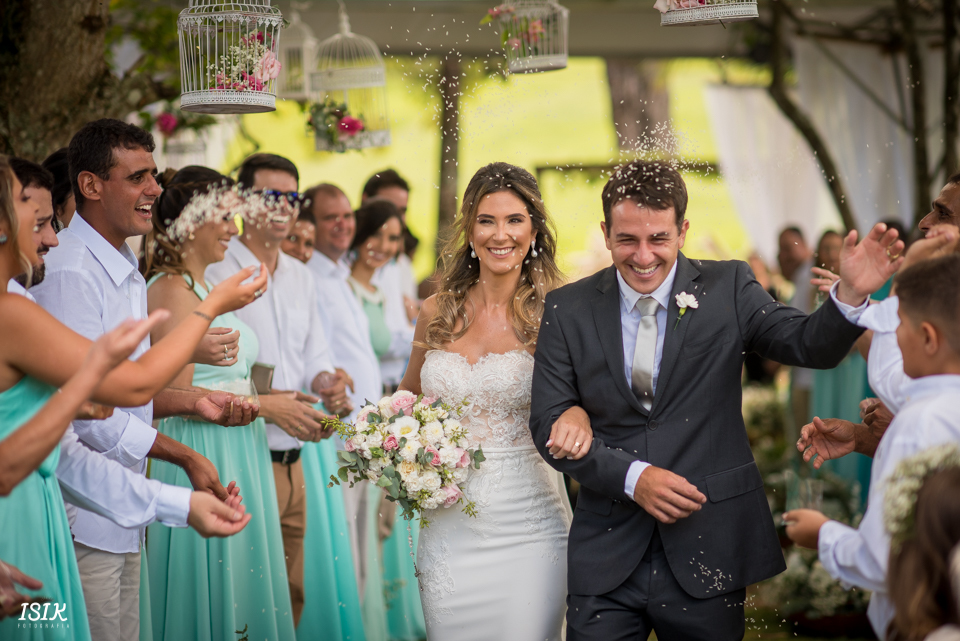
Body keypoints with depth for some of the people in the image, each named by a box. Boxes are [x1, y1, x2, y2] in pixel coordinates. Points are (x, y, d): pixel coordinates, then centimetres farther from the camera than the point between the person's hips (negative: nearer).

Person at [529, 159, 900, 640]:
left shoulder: (728, 289, 1)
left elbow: (812, 346, -8)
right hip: (607, 554, 0)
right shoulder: (568, 310, 1)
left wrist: (851, 293, -29)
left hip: (708, 547, 0)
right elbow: (549, 423, 0)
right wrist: (631, 475, -13)